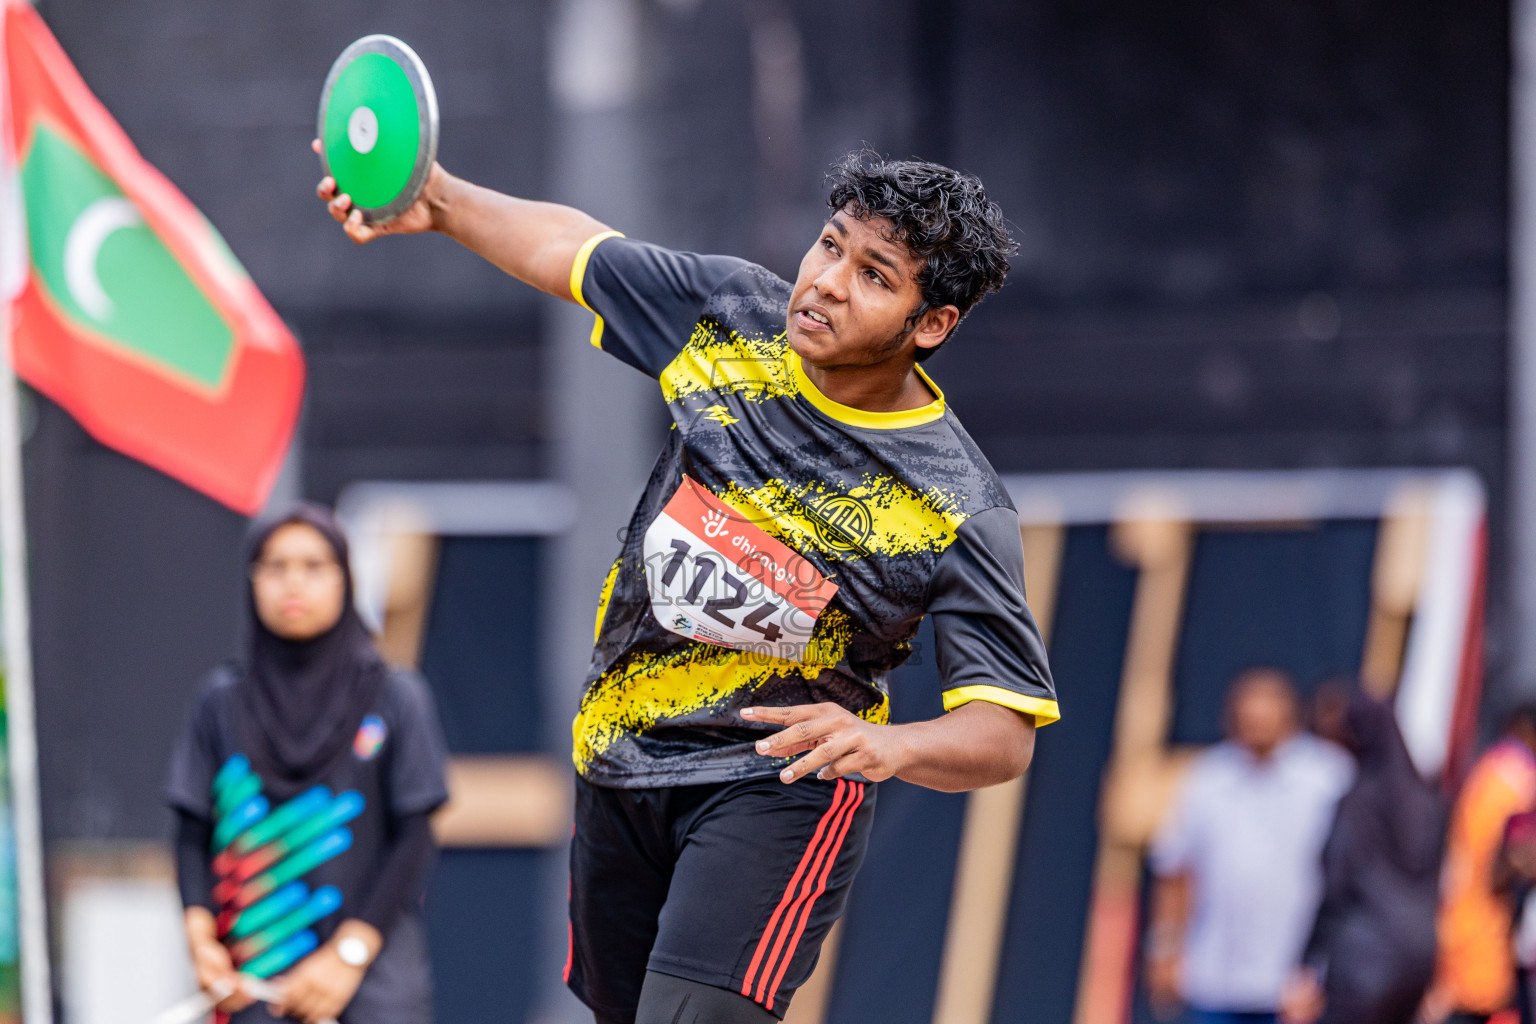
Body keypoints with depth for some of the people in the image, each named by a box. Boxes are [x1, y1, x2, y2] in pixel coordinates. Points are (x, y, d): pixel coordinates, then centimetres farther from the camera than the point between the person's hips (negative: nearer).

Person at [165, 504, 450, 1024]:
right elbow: (193, 831, 10)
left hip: (370, 976, -1)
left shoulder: (396, 698, 5)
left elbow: (414, 839, 1)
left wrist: (349, 953, -8)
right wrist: (199, 935, -7)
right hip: (253, 982, 2)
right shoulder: (223, 701, 10)